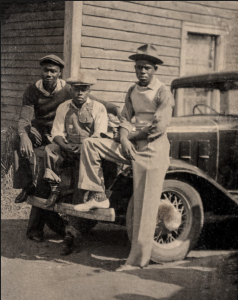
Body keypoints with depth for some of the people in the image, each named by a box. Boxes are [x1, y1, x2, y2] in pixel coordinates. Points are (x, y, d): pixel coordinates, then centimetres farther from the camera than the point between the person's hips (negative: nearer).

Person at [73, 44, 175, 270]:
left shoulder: (163, 94, -8)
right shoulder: (132, 91, 13)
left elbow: (159, 127, -16)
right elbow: (125, 118, 13)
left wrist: (132, 136, -6)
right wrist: (124, 140, -8)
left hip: (153, 151, -7)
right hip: (133, 148, 7)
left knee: (145, 208, -7)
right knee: (90, 144, -2)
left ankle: (138, 259, 0)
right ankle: (97, 194, 1)